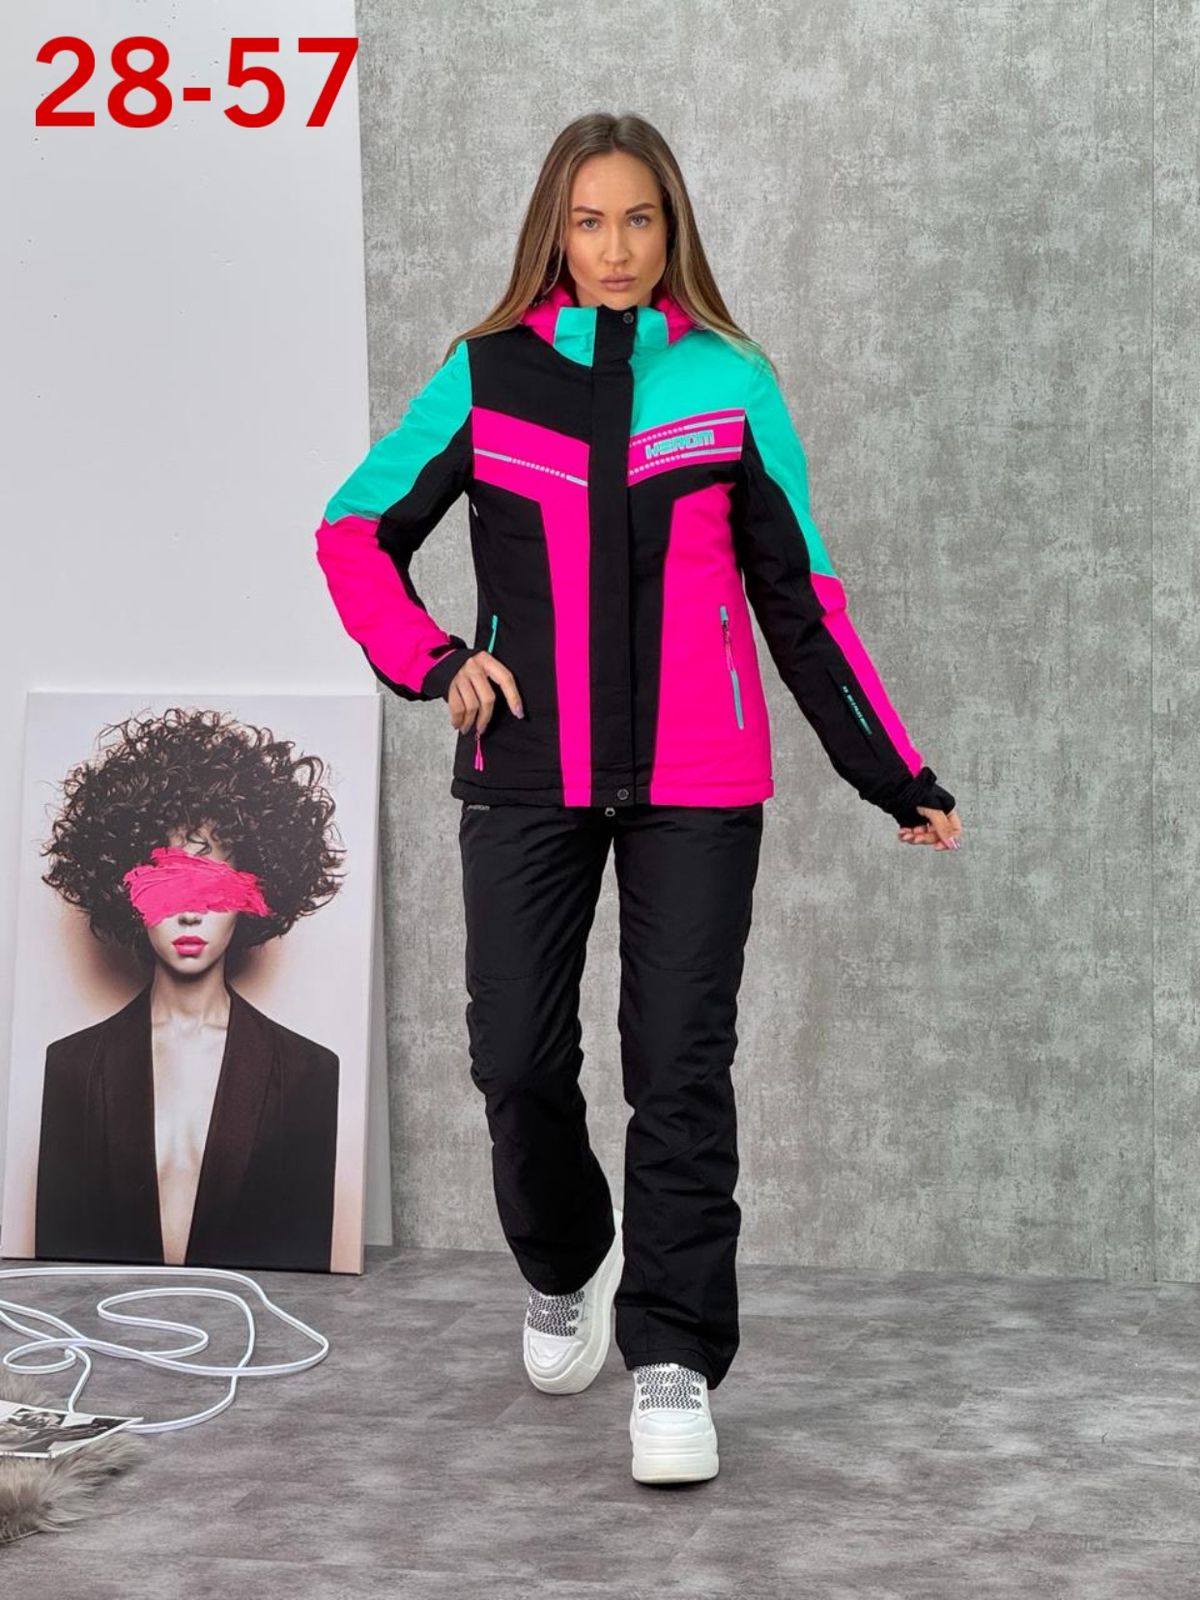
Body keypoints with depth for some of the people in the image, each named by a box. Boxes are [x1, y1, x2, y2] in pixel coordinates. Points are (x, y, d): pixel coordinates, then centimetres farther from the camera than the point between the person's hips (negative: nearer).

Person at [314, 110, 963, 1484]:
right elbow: (357, 533, 12)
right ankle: (566, 1267, 32)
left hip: (696, 780, -1)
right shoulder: (487, 377, 4)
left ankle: (674, 1360, 7)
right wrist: (432, 662, -5)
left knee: (680, 1066, -3)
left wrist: (892, 774, 6)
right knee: (517, 1061, 2)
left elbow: (798, 595, 8)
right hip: (529, 775, 1)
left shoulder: (732, 383, 3)